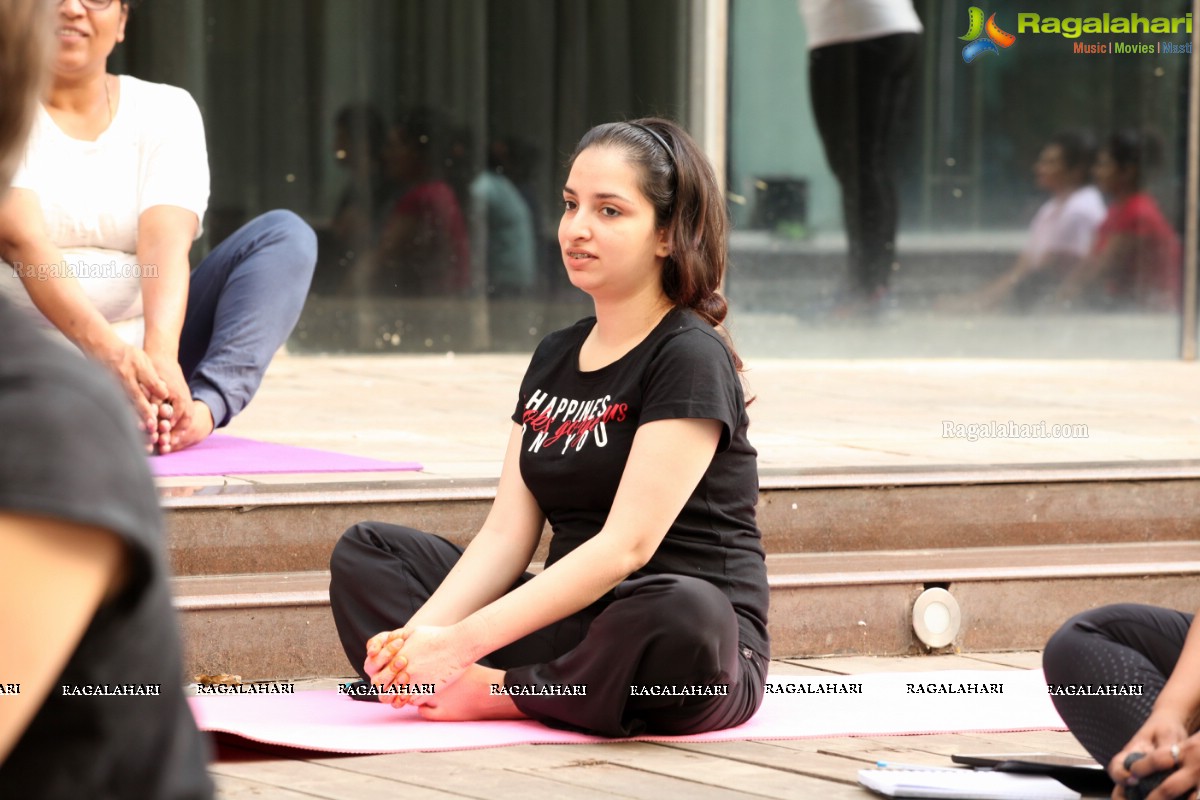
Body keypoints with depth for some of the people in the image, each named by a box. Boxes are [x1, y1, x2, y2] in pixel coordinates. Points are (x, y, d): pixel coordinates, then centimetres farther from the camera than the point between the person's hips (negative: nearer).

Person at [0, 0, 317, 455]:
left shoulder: (166, 109, 7)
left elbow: (165, 243, -11)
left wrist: (160, 352, -32)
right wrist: (103, 346, -37)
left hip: (144, 353, 3)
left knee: (285, 235, -15)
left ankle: (207, 406, -38)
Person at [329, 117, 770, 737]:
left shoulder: (691, 359, -10)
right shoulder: (554, 359, 14)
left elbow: (625, 545, -20)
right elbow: (507, 533, 6)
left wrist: (464, 640, -25)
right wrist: (422, 633, -14)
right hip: (573, 623, 8)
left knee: (680, 617, -42)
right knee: (364, 553, 3)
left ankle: (496, 695, -23)